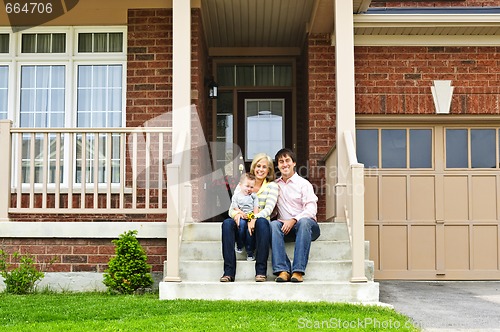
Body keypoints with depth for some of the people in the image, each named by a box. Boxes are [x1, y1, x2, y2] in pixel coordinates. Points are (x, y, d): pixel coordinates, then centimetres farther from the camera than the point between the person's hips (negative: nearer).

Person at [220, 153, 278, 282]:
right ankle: (229, 271, -34)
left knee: (262, 222, -37)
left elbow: (268, 208, -6)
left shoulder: (272, 186, 10)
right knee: (227, 222, -31)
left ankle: (261, 270, -34)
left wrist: (255, 218, -25)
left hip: (258, 226, -2)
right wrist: (236, 214, -19)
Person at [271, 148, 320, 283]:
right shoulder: (275, 185, 18)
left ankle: (298, 270, -41)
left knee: (304, 222, -37)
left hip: (306, 225, -3)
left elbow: (311, 209, -7)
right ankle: (282, 270, -39)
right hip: (286, 227, 3)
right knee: (273, 224, -30)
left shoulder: (303, 183, 5)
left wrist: (294, 220, -21)